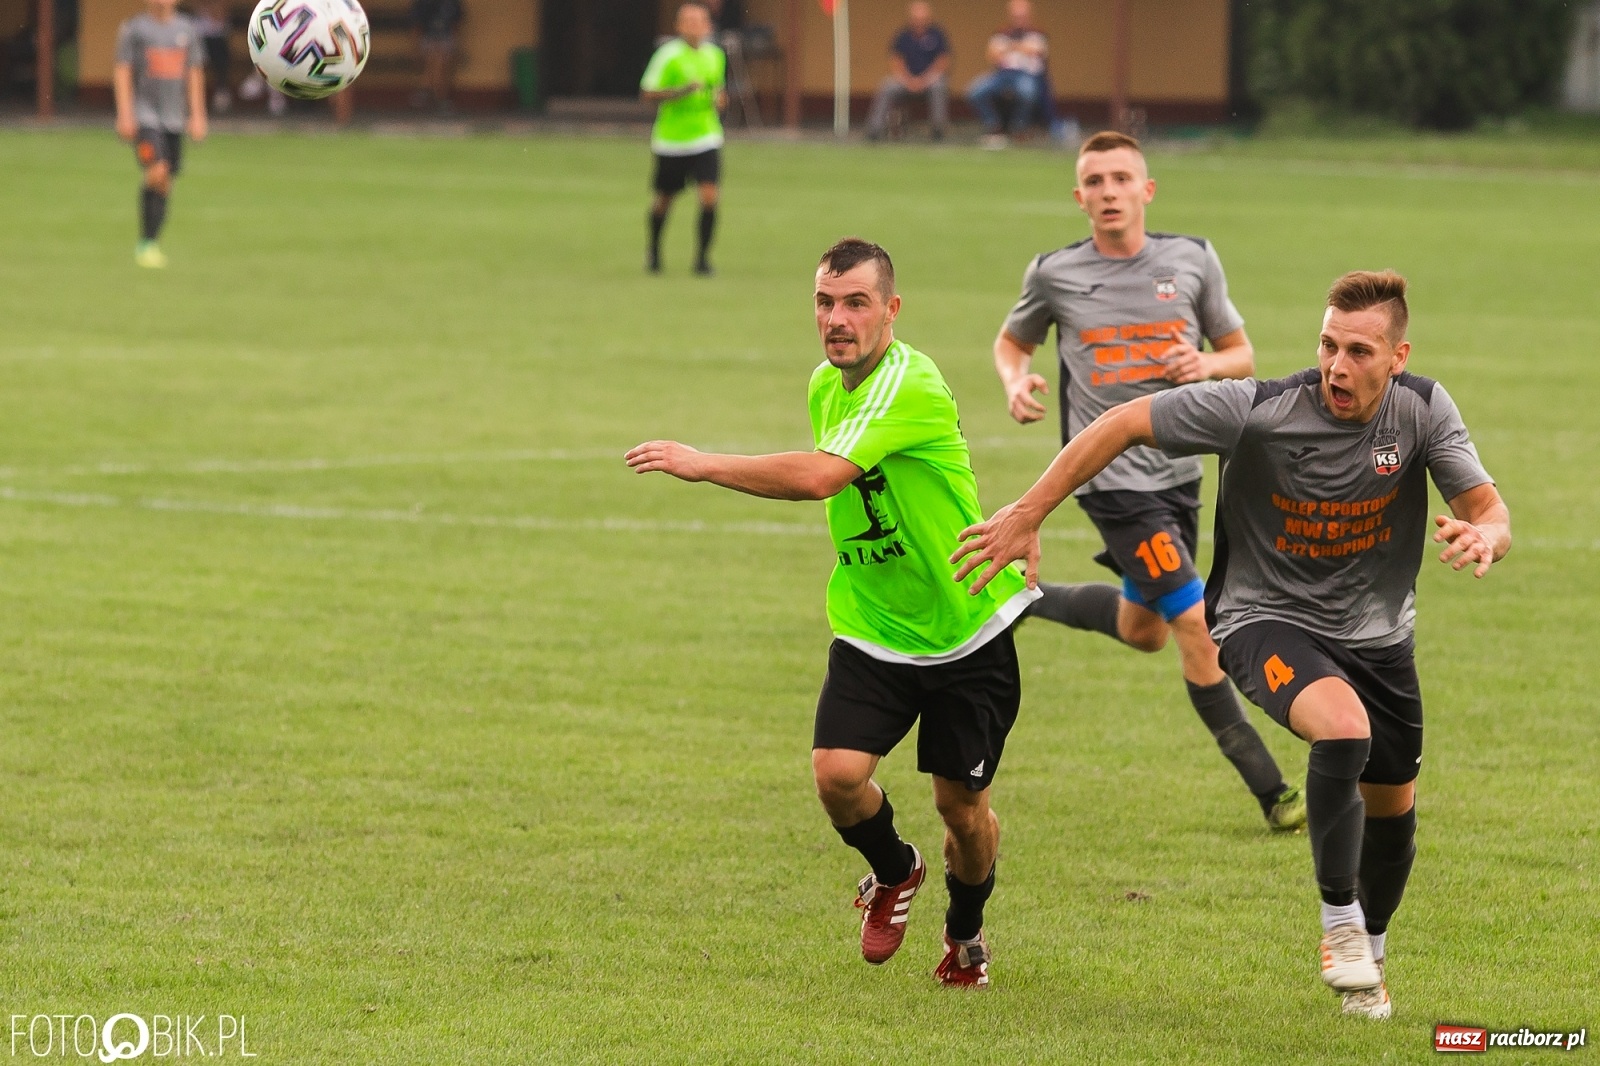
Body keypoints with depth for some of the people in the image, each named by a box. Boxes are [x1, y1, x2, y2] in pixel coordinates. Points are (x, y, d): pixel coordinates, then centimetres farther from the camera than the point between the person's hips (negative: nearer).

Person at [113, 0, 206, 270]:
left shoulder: (187, 30, 12)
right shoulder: (133, 29, 0)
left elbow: (195, 74, 16)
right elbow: (122, 72, -2)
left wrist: (197, 115, 10)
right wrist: (124, 114, -10)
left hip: (174, 117, 5)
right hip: (144, 115, -5)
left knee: (164, 185, 5)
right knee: (157, 173, -20)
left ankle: (149, 245, 15)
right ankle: (146, 244, -13)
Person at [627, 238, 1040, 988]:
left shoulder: (910, 385, -25)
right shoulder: (825, 385, 3)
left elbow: (819, 476, -36)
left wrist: (702, 464, -31)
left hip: (965, 630, -5)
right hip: (870, 632, 5)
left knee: (961, 804, 2)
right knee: (837, 773, -15)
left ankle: (965, 934, 33)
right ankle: (893, 872, 18)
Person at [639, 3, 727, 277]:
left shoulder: (715, 55, 5)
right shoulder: (669, 55, -11)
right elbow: (647, 94, -14)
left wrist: (719, 99, -1)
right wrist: (683, 90, -25)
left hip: (706, 138, 3)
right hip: (671, 139, -3)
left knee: (709, 196, -13)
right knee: (664, 199, 10)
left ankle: (702, 256, -1)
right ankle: (654, 250, 36)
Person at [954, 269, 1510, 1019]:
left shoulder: (1423, 410, -15)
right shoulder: (1256, 410, -25)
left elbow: (1489, 510, -9)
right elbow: (1123, 424, -18)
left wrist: (1484, 535, -36)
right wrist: (1025, 516, -18)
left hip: (1377, 634, 5)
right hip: (1268, 618, -5)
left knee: (1392, 807, 15)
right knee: (1343, 728, -35)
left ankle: (1368, 956, 45)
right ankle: (1339, 921, -15)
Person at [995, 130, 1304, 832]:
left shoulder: (1192, 261, 1)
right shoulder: (1055, 274, -4)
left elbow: (1242, 357, 10)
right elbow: (1012, 341, 15)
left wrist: (1208, 363, -13)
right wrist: (1016, 383, -8)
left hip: (1179, 472, 5)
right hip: (1112, 477, -5)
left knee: (1144, 632, 20)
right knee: (1196, 624, -13)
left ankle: (1027, 601, 45)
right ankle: (1271, 792, -8)